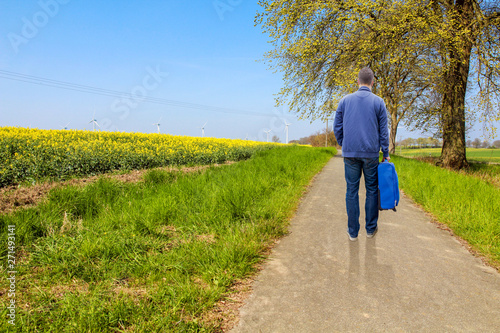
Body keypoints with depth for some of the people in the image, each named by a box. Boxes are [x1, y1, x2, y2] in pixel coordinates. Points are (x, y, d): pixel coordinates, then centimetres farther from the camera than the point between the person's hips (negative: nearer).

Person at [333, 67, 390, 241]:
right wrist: (386, 153, 10)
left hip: (350, 153, 1)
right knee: (372, 190, 11)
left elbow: (337, 127, 6)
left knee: (352, 191, 5)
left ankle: (353, 231, 10)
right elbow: (383, 131, 2)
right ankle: (371, 228, 19)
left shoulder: (345, 100, 5)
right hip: (371, 153, 0)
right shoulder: (378, 102, 1)